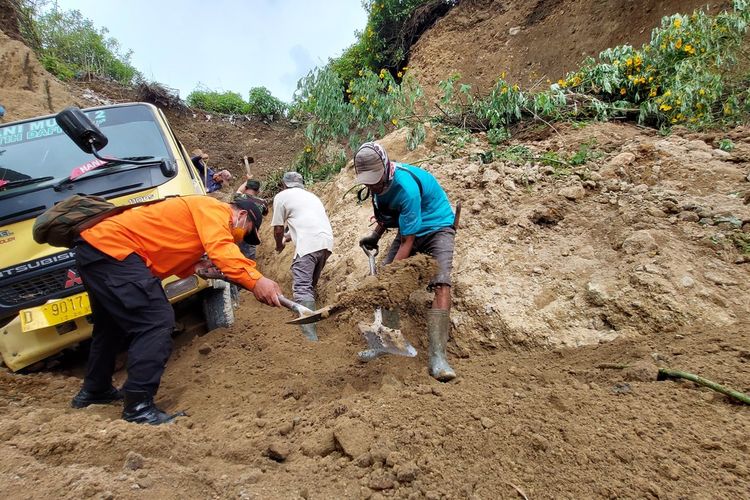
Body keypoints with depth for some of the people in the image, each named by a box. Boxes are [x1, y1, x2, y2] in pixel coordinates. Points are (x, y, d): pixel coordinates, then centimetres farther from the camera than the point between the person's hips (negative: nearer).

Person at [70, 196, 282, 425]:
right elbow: (221, 249, -27)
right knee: (157, 321, -15)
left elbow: (170, 253, 19)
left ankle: (94, 391, 42)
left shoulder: (204, 217, 23)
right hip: (111, 247, -11)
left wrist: (195, 266, 1)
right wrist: (255, 280, -36)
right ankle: (138, 407, -12)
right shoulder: (214, 209, -8)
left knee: (112, 324, 25)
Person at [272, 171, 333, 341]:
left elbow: (278, 228, 13)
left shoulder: (282, 196, 13)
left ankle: (310, 338, -24)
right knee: (309, 286, 20)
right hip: (327, 241, 7)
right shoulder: (311, 196, 33)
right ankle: (309, 327, 24)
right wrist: (287, 238, 52)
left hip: (309, 244, -7)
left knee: (302, 289, -13)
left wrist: (279, 245, 33)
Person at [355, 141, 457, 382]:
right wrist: (375, 235, 3)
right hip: (408, 230, 8)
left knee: (441, 285, -26)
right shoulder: (380, 179, -8)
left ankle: (437, 357, -25)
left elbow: (407, 242, -29)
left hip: (436, 228, -7)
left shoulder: (407, 187, -33)